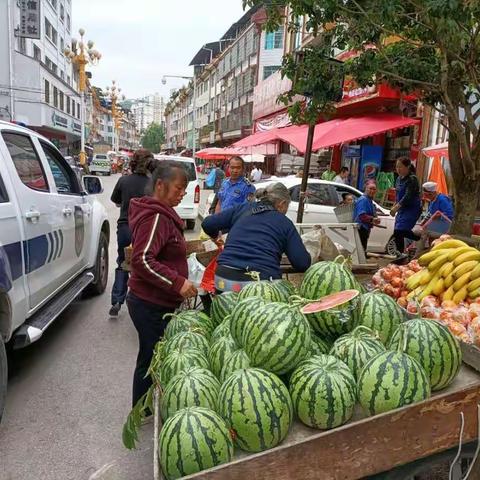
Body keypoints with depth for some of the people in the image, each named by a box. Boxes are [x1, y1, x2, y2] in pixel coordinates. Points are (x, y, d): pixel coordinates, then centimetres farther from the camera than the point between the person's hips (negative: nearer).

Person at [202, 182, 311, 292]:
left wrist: (215, 236, 36)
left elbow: (207, 224, 14)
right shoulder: (285, 223, 7)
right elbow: (303, 264, 1)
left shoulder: (242, 208, 14)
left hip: (224, 278, 3)